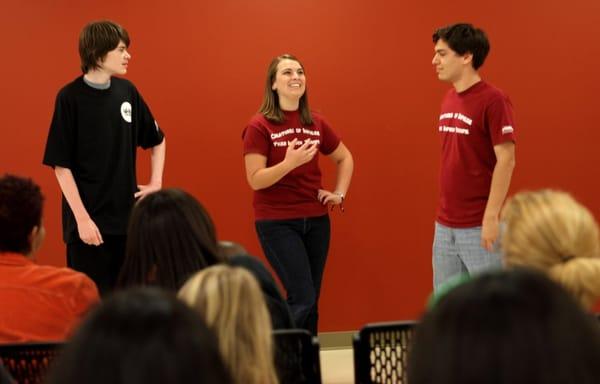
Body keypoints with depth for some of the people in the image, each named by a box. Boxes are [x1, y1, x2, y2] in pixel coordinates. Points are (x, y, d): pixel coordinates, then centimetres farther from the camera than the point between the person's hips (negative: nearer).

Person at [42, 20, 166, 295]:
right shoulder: (70, 97, -10)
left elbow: (157, 140, 20)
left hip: (127, 216, 5)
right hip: (89, 220, -5)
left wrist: (156, 184, 10)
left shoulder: (127, 91, 5)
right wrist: (82, 218, -15)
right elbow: (61, 165, -11)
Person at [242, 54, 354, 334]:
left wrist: (339, 193, 10)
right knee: (302, 299, -13)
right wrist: (290, 163, -27)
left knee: (311, 301, 7)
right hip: (277, 222, -5)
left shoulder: (316, 123, 7)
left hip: (316, 220, 5)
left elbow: (345, 158, 23)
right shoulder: (260, 126, -9)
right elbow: (255, 180, -14)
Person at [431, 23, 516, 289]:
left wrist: (491, 217, -19)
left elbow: (506, 161, -16)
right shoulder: (448, 99, 11)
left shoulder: (493, 100, -13)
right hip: (444, 225, 8)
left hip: (478, 226, -8)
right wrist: (444, 213, 16)